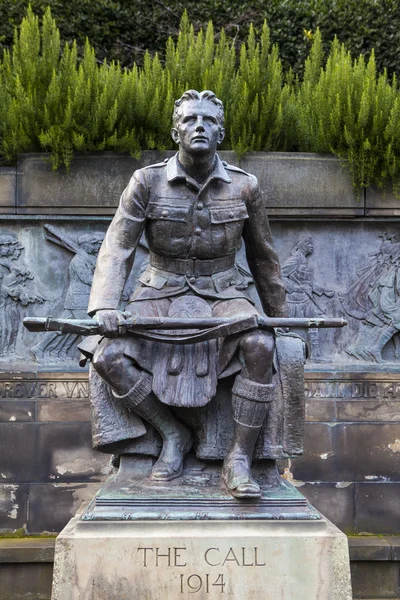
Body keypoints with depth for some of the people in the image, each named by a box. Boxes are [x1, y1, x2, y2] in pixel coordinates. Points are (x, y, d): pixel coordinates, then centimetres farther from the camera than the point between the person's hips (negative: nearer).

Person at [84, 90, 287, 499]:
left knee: (261, 345, -31)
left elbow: (262, 256, 10)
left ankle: (239, 459, -17)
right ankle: (173, 434, -2)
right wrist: (105, 306, -22)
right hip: (162, 293, 1)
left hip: (222, 294, 0)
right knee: (108, 357, -23)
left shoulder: (244, 186, -1)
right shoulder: (147, 182, -4)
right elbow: (117, 248, -7)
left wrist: (278, 316, 16)